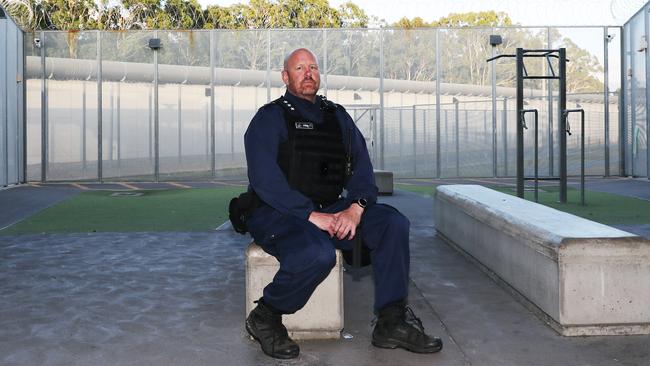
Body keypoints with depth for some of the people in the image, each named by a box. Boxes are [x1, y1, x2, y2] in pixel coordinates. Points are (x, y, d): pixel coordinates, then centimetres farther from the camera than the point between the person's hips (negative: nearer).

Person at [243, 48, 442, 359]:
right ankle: (264, 317, -9)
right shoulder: (270, 117, 0)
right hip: (278, 214, -5)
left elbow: (361, 166, 9)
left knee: (392, 222, -15)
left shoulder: (338, 116, 18)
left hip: (331, 211, 6)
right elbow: (265, 179, -13)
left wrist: (356, 208, -12)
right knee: (318, 254, -35)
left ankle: (392, 322, -9)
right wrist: (311, 215, -21)